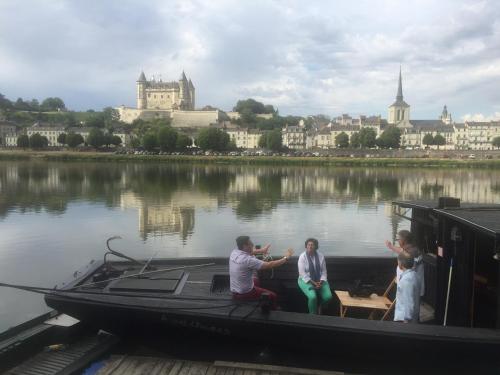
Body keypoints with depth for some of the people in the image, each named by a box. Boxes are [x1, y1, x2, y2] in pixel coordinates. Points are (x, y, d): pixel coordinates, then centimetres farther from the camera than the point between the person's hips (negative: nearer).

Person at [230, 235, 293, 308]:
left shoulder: (234, 252, -6)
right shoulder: (248, 260, -29)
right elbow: (269, 265, -25)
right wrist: (286, 258, -14)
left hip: (234, 291, 8)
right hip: (244, 293, -8)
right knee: (272, 295, 8)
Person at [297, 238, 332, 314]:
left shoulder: (320, 256, -1)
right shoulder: (302, 257, -11)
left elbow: (324, 271, 2)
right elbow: (302, 273, -15)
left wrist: (321, 282, -16)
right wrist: (313, 283, -21)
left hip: (319, 280, 4)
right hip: (306, 280, -3)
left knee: (328, 297, -19)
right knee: (312, 297, -30)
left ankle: (319, 307, 15)